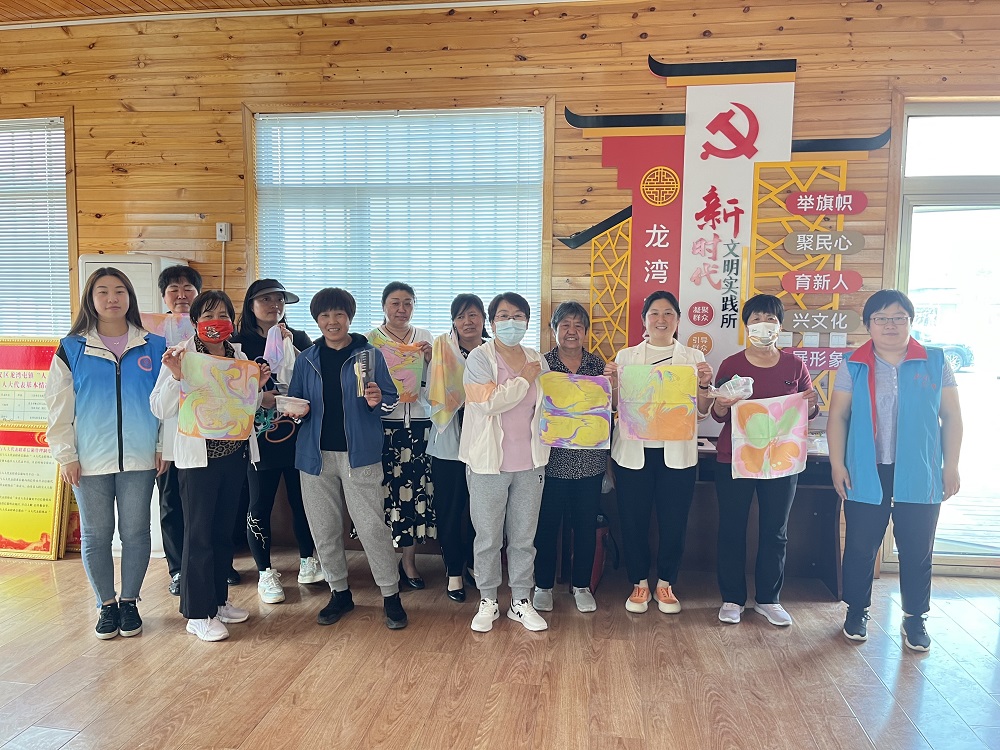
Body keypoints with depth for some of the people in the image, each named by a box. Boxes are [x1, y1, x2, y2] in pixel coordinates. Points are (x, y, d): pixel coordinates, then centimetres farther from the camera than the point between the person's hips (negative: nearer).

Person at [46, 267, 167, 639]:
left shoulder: (154, 347, 2)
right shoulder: (71, 349, 2)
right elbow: (60, 407, 2)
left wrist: (165, 447, 0)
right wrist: (66, 455, -3)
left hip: (140, 458, 0)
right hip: (90, 460, 0)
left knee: (135, 533, 7)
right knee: (95, 536, 8)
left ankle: (129, 602, 24)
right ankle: (107, 605, 24)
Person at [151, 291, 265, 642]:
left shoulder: (239, 355, 9)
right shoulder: (180, 355, -7)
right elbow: (161, 409, -11)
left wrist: (258, 385, -1)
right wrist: (176, 376, -24)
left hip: (235, 454, 6)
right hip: (198, 457, -5)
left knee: (224, 530, 14)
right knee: (199, 533, 0)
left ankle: (218, 600, 28)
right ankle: (198, 613, 11)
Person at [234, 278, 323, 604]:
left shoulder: (298, 338, 8)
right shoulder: (241, 343, 1)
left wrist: (289, 346, -14)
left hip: (298, 434, 2)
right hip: (260, 436, -2)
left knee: (302, 499, 11)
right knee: (260, 505, 5)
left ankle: (307, 562, 28)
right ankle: (265, 573, 19)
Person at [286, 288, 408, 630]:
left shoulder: (369, 354, 2)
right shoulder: (306, 359, 10)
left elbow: (392, 399, 0)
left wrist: (378, 401, -21)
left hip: (359, 453, -3)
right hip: (316, 454, 4)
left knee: (372, 526, -5)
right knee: (324, 529, 9)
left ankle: (391, 595, 8)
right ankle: (339, 592, 26)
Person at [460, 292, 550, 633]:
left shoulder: (537, 361, 7)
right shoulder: (480, 357, -7)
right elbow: (489, 402, -21)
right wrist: (524, 379, -12)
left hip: (530, 463, 4)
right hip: (489, 463, -4)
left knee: (524, 537, 13)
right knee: (488, 537, 9)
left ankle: (521, 601, 27)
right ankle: (488, 602, 25)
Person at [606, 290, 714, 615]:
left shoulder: (693, 357, 8)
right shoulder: (627, 356, 7)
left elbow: (702, 412, 7)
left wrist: (705, 385, -10)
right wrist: (611, 382, -9)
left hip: (677, 453, 0)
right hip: (634, 451, 0)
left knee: (674, 522, 5)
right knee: (633, 521, 5)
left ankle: (665, 584, 26)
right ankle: (639, 584, 23)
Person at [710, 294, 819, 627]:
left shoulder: (794, 365, 4)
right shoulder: (731, 365, 0)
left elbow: (810, 411, 10)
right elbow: (719, 415, 1)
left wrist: (810, 405, -13)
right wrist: (722, 405, -21)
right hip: (734, 459, -1)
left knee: (775, 531, 9)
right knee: (732, 529, 3)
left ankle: (768, 599, 24)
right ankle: (732, 599, 17)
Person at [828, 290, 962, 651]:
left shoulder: (935, 362, 3)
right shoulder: (853, 366, 1)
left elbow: (952, 417, 5)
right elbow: (838, 416, 1)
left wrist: (951, 466, 1)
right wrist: (837, 464, -6)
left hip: (919, 474, 1)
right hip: (865, 472, 0)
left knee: (917, 549, 9)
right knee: (860, 546, 8)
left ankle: (915, 618, 26)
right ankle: (857, 611, 25)